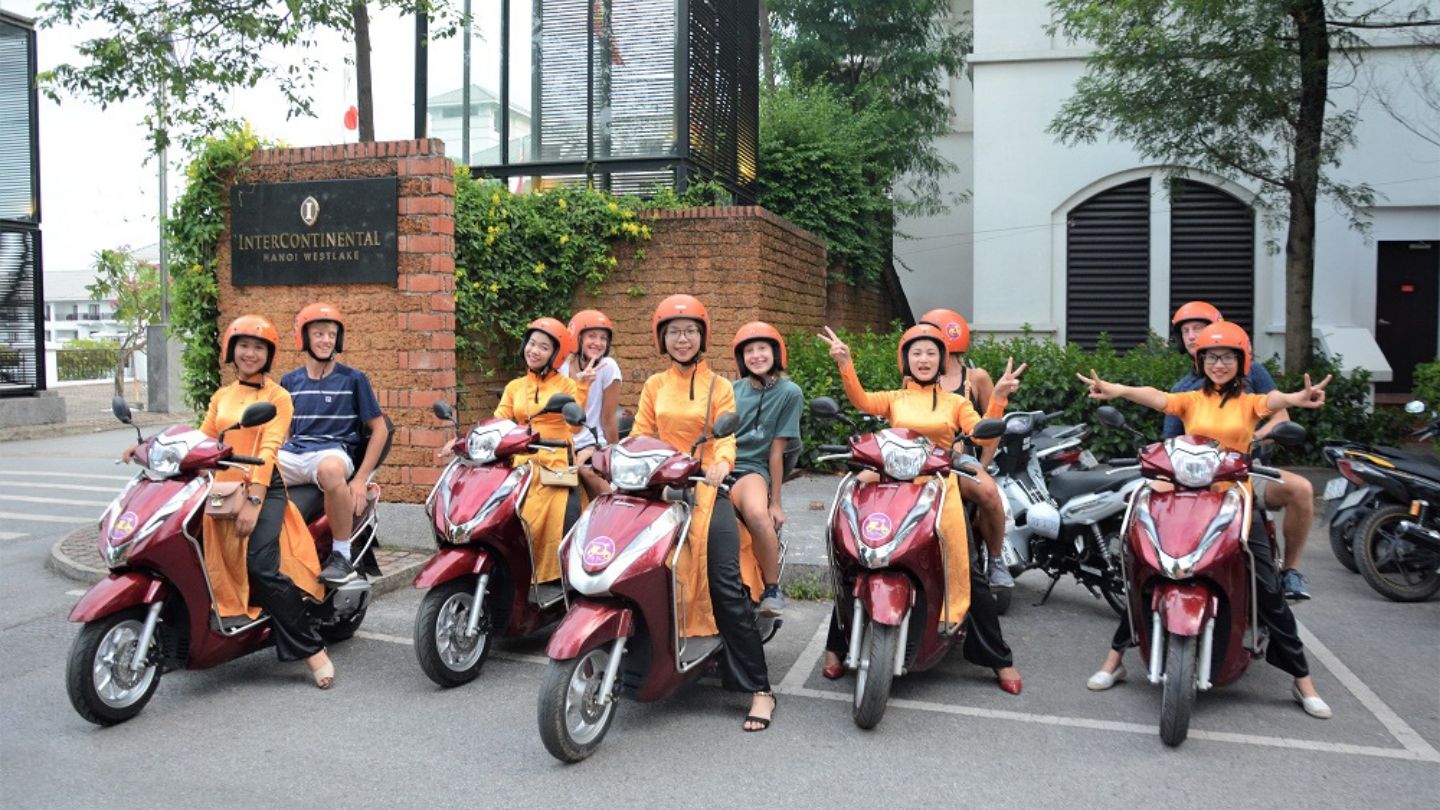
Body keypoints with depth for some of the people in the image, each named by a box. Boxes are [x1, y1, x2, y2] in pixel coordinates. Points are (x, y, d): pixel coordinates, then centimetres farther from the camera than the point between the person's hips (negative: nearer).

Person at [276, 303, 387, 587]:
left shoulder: (353, 379, 8)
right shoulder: (290, 382, 19)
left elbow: (379, 429, 6)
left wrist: (361, 479, -5)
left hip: (334, 450, -4)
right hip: (293, 453, 4)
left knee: (331, 469, -43)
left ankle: (342, 555, -28)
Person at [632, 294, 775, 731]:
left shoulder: (719, 387, 10)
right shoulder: (654, 386, 18)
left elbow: (727, 436, -2)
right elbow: (640, 435, 12)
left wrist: (721, 461, -24)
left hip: (706, 488, -3)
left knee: (726, 585, -15)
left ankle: (759, 689, -12)